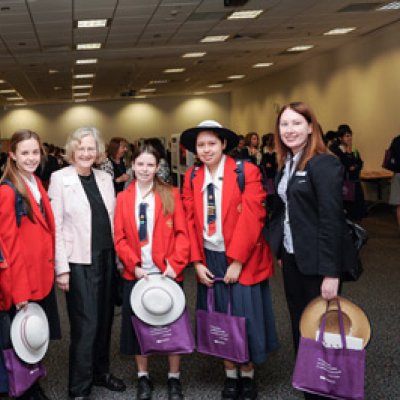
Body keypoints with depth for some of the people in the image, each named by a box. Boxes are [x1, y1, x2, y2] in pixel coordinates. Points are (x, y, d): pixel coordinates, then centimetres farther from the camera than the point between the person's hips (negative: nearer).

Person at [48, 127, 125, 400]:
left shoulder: (105, 178, 9)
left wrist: (118, 256, 10)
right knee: (85, 325, -5)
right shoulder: (60, 178, -5)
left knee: (104, 320, 13)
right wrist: (62, 268, -12)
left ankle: (101, 372, 32)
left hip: (107, 259, 5)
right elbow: (55, 226, -8)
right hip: (79, 262, -5)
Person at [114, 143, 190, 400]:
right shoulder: (123, 198, 4)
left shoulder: (171, 195, 0)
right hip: (135, 274, 2)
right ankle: (143, 377, 27)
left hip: (166, 272, -1)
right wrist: (133, 265, -12)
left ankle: (174, 379, 23)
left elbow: (182, 233, -4)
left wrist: (175, 264, -16)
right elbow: (120, 238, 1)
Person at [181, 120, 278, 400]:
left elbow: (251, 218, -16)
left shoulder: (247, 172, -11)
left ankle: (248, 376, 24)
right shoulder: (192, 177, 3)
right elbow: (190, 222, 3)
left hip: (242, 260, -4)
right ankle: (230, 376, 27)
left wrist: (236, 261, -17)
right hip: (209, 260, 4)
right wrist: (197, 262, -4)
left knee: (244, 316, 4)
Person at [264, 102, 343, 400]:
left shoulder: (324, 164, -15)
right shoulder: (286, 164, 9)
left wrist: (331, 272, -22)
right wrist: (275, 249, 7)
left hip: (316, 262, -7)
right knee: (299, 325, 16)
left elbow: (332, 220, -19)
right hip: (291, 258, 8)